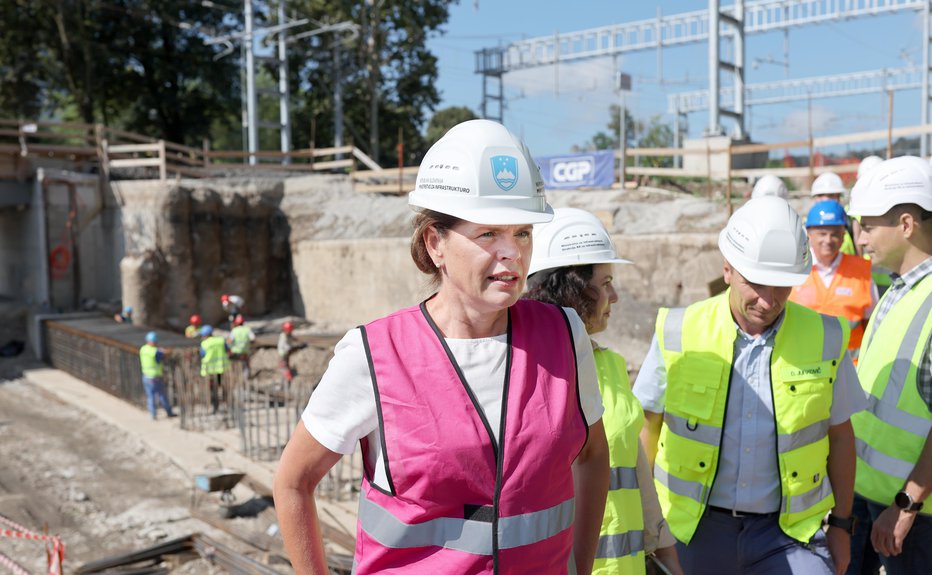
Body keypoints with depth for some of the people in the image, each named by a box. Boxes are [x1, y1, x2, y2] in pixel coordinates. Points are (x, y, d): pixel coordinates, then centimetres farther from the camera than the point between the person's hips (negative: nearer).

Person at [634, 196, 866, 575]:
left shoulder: (824, 338, -5)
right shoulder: (678, 333, -8)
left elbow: (839, 434, 6)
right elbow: (647, 425, 1)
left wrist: (841, 523, 10)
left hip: (790, 531, 0)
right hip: (698, 529, 0)